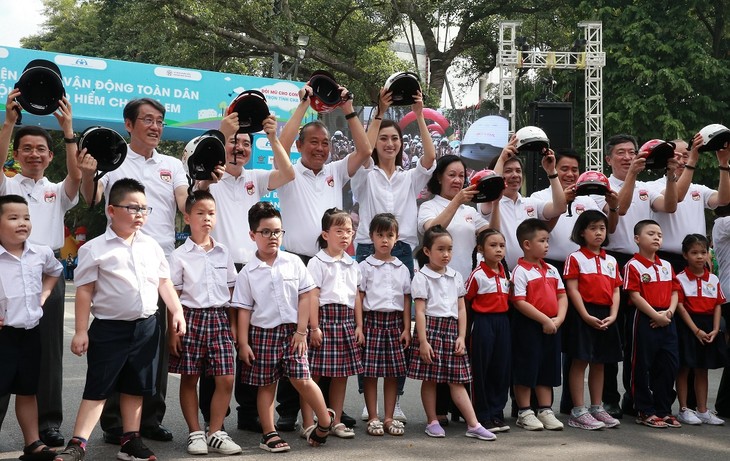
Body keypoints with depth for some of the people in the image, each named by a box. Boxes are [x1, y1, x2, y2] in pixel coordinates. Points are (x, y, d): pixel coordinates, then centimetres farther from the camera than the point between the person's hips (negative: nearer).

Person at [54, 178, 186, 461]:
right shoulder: (94, 249, -7)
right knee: (98, 387, -3)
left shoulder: (151, 246, 7)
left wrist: (177, 312, 4)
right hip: (109, 328, -4)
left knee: (135, 387, 13)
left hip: (146, 326, 5)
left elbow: (164, 282, 14)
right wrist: (81, 331, -10)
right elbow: (85, 291, -8)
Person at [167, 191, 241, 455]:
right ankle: (195, 433, 15)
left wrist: (232, 324, 9)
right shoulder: (180, 255, -2)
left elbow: (231, 292, 12)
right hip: (192, 316, -3)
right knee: (189, 379, 4)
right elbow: (173, 295, -2)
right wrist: (173, 329, -6)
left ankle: (215, 433, 7)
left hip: (219, 317, 3)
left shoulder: (223, 253, 8)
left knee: (226, 379, -3)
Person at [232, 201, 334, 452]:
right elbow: (244, 309, -1)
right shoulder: (247, 273, -2)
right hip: (262, 332, 0)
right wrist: (243, 343, -5)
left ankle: (325, 420, 14)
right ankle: (269, 434, 16)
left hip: (292, 330, 0)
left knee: (301, 379, -6)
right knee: (266, 384, 7)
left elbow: (305, 296, 1)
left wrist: (301, 331, -4)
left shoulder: (293, 262, 0)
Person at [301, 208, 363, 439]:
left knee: (342, 374, 9)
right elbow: (313, 296, -9)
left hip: (346, 320, 6)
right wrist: (314, 327, -15)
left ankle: (336, 422, 19)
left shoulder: (352, 265, 16)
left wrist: (359, 326, 11)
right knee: (312, 373, -4)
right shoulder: (317, 262, -4)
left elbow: (357, 297, 17)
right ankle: (308, 424, 1)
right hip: (324, 318, -6)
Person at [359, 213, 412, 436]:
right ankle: (373, 418, 6)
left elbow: (406, 300, 11)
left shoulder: (401, 268, 11)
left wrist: (407, 328, 4)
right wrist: (359, 328, -9)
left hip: (395, 322, 3)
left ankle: (389, 418, 13)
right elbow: (359, 298, -2)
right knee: (370, 373, -2)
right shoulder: (365, 267, 1)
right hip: (372, 320, -3)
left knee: (393, 373, 5)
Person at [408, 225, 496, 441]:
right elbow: (420, 311, -8)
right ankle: (432, 422, 14)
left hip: (451, 330, 4)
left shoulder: (456, 277, 13)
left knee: (457, 380, 5)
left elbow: (461, 309, 12)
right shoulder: (422, 278, -3)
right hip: (431, 328, -4)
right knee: (429, 379, 2)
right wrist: (423, 341, -13)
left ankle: (473, 424, 1)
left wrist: (461, 337, 3)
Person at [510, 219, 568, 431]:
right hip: (529, 326, -7)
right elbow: (519, 302, -17)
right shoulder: (521, 271, -10)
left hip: (551, 327, 7)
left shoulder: (551, 270, 12)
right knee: (526, 369, 0)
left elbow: (562, 296, 12)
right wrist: (544, 320, -17)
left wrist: (558, 319, -5)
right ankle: (524, 412, 10)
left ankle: (545, 411, 21)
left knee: (548, 369, 12)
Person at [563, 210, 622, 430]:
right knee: (580, 361, -4)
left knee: (599, 362, 11)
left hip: (606, 316, 6)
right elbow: (572, 290, -9)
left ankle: (597, 408, 19)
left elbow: (616, 291, 10)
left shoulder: (611, 261, 15)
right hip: (583, 315, -6)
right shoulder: (575, 258, -1)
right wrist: (586, 316, -17)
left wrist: (612, 315, -5)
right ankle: (578, 411, 0)